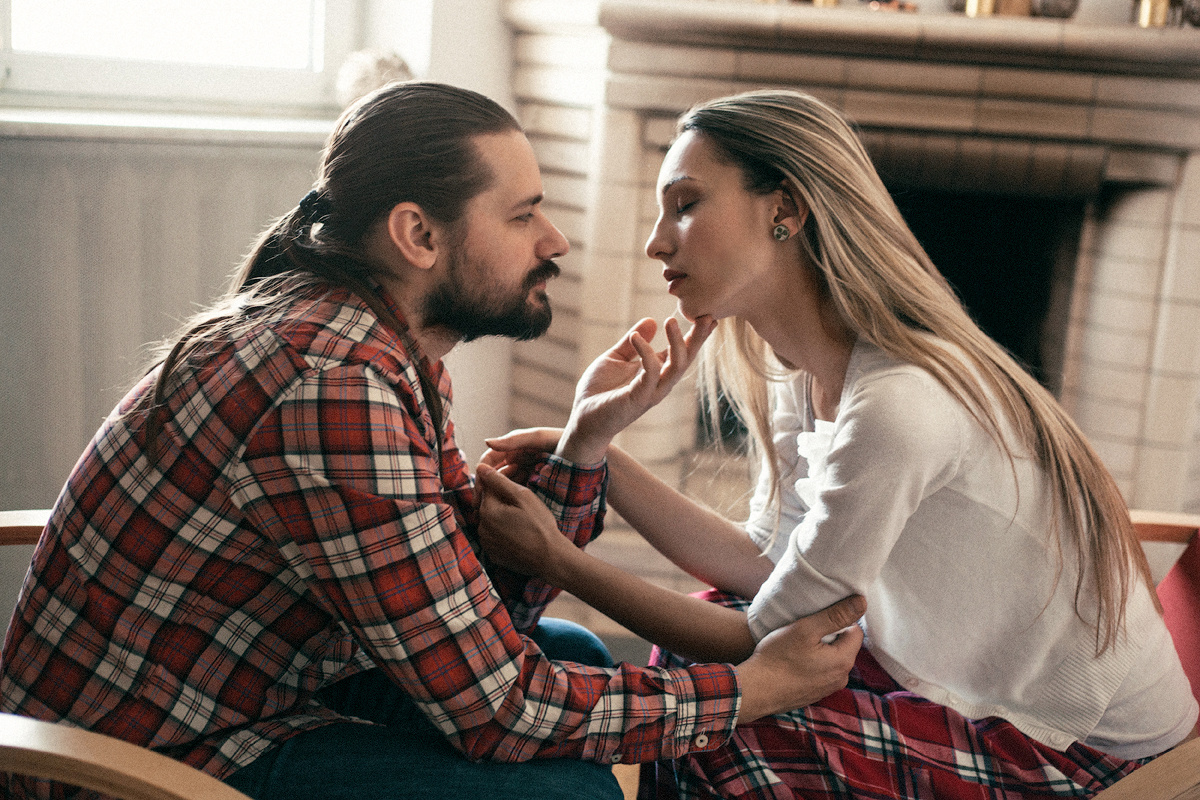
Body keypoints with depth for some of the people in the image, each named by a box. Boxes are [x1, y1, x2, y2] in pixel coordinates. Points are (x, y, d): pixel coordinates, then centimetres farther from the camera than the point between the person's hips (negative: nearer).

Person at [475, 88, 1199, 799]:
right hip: (983, 684, 8)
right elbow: (766, 561, 1)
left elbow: (765, 643, -23)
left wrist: (559, 562, -18)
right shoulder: (804, 376, -2)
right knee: (690, 643, 3)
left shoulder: (899, 405, -31)